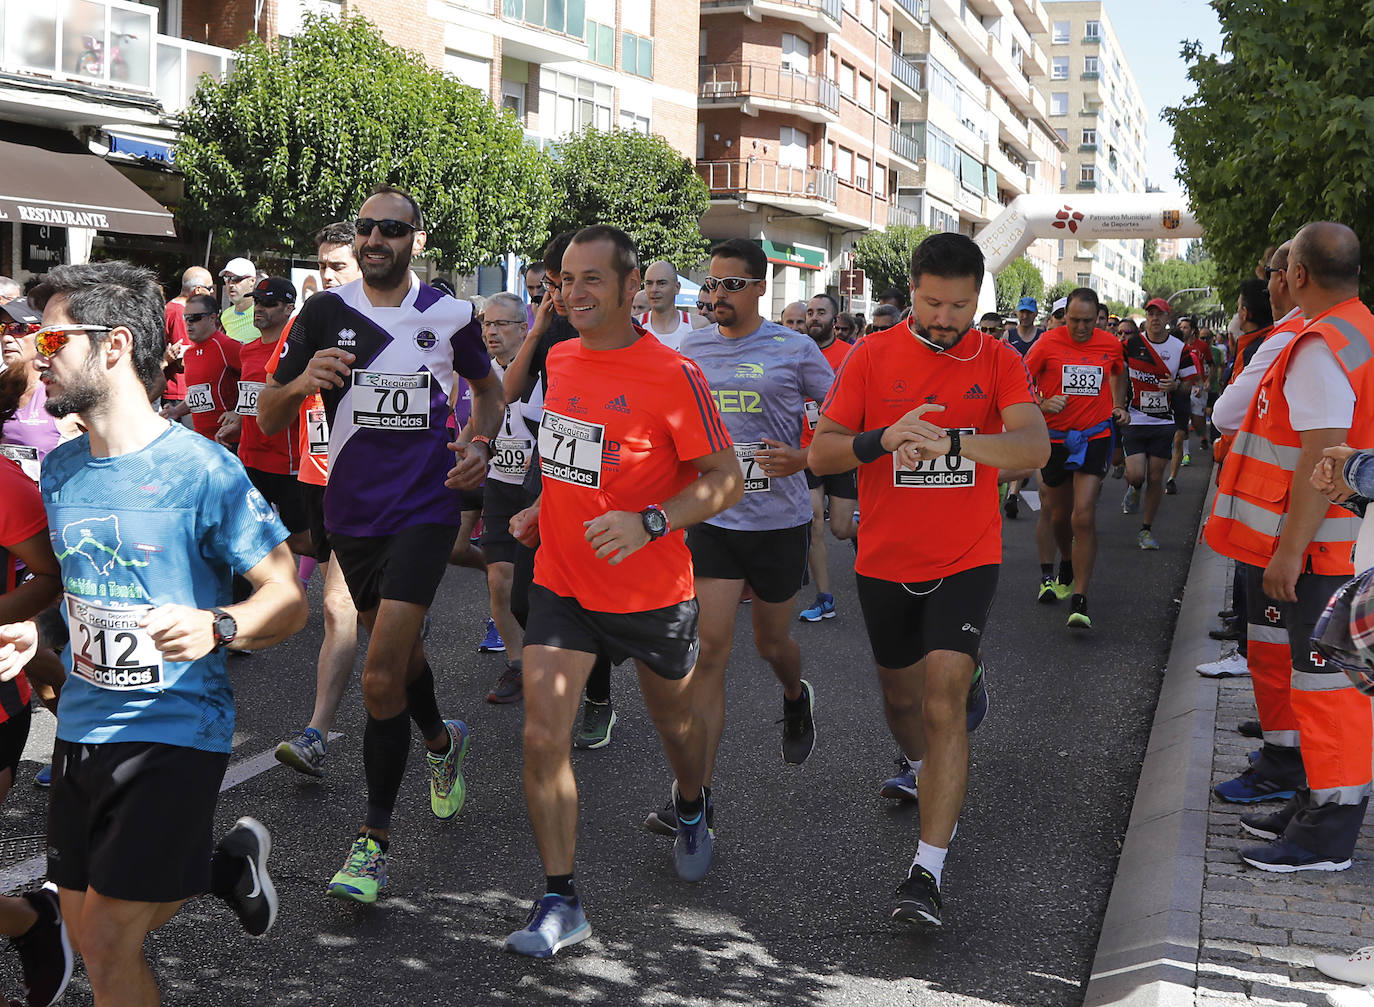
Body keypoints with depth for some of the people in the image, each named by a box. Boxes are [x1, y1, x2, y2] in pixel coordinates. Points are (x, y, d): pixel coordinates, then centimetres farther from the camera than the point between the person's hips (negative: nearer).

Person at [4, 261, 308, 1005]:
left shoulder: (202, 470, -14)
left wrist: (217, 628, -32)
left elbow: (287, 601, -13)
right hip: (81, 724, 6)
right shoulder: (60, 469, 5)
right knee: (86, 933, 16)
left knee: (108, 945, -7)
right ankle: (223, 864, 35)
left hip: (176, 728, -6)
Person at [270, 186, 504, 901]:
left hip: (425, 510, -3)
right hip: (351, 513, 3)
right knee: (398, 649, 21)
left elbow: (488, 388, 16)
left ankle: (374, 838, 0)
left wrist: (480, 445, -3)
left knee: (380, 680, -13)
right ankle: (441, 742, 52)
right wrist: (304, 380, -20)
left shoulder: (451, 315, -2)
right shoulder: (326, 312, -1)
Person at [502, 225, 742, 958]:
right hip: (561, 583, 4)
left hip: (651, 589, -4)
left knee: (674, 720, 19)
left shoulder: (672, 374, -17)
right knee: (542, 737, -8)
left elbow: (727, 481, -15)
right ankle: (559, 902, 3)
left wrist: (649, 522, -29)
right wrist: (543, 510, 9)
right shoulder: (558, 360, 4)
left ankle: (690, 812, 52)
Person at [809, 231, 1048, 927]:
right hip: (885, 563, 2)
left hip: (966, 561, -2)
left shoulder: (998, 362, -5)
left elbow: (1035, 445, -21)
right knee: (900, 693, 20)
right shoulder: (871, 357, -4)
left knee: (944, 700, -15)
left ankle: (927, 873, -12)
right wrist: (884, 438, -29)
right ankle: (920, 768, 55)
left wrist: (952, 442, -40)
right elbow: (820, 453, -9)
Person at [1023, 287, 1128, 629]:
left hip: (1095, 437, 0)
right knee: (1056, 514, 12)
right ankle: (1059, 571, 42)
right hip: (1054, 438, 1)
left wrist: (1119, 406, 13)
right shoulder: (1048, 343, -6)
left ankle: (1079, 600, -12)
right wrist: (1042, 404, -18)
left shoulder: (1110, 344, 2)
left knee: (1083, 515, -14)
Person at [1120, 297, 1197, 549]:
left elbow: (1189, 383, 8)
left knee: (1155, 478, 2)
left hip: (1163, 423, 1)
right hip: (1134, 421, -1)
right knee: (1136, 475, -12)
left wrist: (1176, 385, -14)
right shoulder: (1131, 345, -1)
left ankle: (1146, 529, 17)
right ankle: (1132, 490, 26)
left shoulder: (1179, 348, 0)